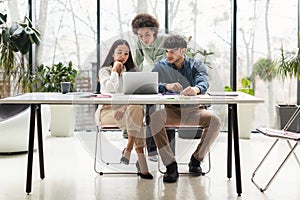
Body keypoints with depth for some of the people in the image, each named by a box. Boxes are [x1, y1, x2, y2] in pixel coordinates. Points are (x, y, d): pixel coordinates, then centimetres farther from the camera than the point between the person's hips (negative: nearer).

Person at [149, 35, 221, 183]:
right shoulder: (161, 67, 7)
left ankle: (196, 160, -8)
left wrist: (196, 89, -42)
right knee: (155, 118, -33)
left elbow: (204, 83, -16)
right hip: (171, 110, 0)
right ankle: (170, 165, -26)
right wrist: (167, 86, -29)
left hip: (193, 110, 0)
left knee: (215, 121, -28)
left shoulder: (196, 65, 6)